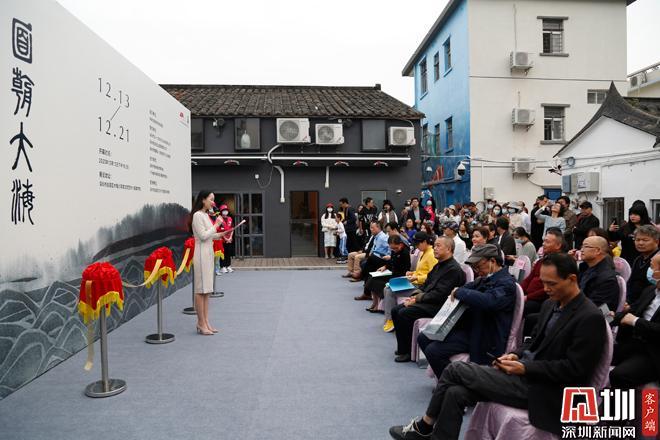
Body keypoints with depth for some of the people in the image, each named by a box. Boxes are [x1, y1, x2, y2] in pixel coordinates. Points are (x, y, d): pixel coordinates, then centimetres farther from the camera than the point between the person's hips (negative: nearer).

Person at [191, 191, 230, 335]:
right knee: (200, 289, -3)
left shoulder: (205, 215, 16)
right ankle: (201, 323, 4)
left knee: (206, 290, 10)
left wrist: (221, 234, 6)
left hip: (208, 253, 9)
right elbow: (203, 236, -17)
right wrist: (216, 225, -11)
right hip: (201, 254, -9)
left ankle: (205, 322, 16)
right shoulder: (197, 215, -12)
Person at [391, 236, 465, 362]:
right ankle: (402, 348, 7)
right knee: (396, 310, 0)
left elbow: (439, 295, -22)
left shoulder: (453, 269, -16)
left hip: (438, 306, -10)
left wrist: (417, 299, -17)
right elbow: (426, 284, 20)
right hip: (427, 301, 10)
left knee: (404, 313, -23)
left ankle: (407, 351, -9)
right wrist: (414, 296, 1)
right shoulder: (438, 265, 16)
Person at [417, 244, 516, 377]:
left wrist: (459, 292, -22)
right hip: (468, 325, 10)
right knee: (423, 338, 6)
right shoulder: (485, 279, 12)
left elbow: (487, 300, -36)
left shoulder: (506, 283, -17)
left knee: (433, 350, -21)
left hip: (483, 336, -10)